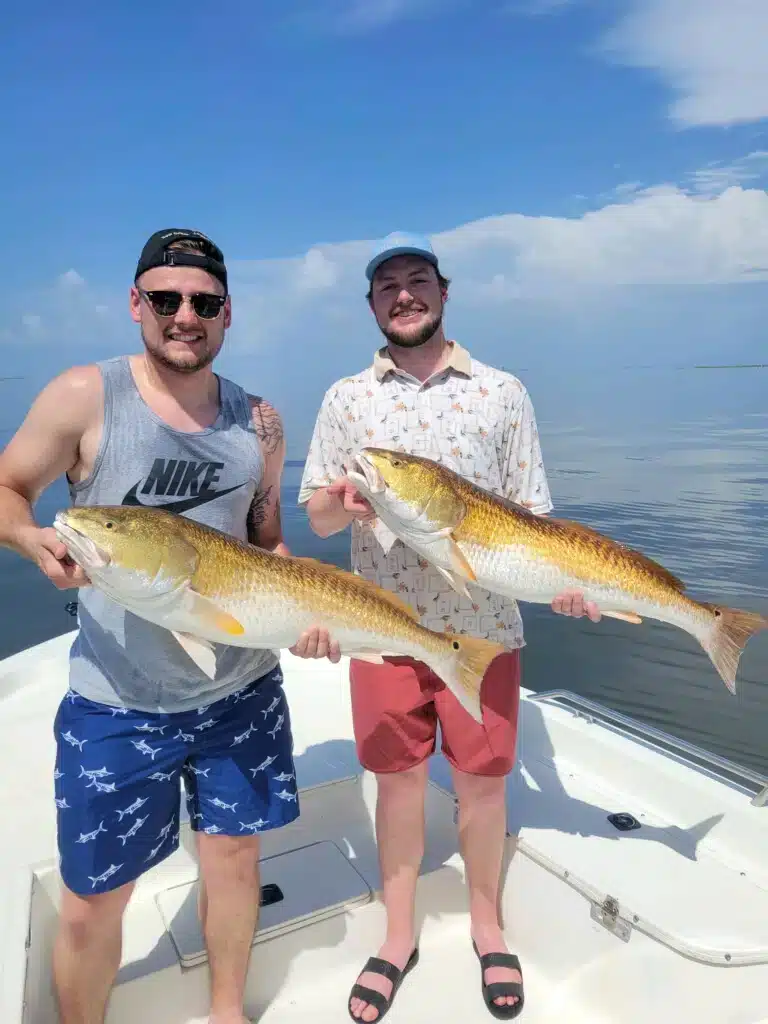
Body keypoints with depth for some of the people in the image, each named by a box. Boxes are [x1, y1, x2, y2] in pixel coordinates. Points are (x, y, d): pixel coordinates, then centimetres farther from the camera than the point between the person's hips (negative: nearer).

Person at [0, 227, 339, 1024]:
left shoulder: (258, 419, 2)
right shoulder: (83, 396, -9)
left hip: (240, 689, 4)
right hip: (116, 702, -3)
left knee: (234, 853, 18)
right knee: (93, 902, 8)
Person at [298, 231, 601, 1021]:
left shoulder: (502, 391, 1)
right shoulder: (347, 398, 4)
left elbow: (530, 510, 2)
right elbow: (317, 517, 2)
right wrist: (344, 503, -21)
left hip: (483, 626, 0)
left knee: (482, 780, 11)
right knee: (398, 780, 13)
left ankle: (486, 924, 38)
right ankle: (399, 935, 35)